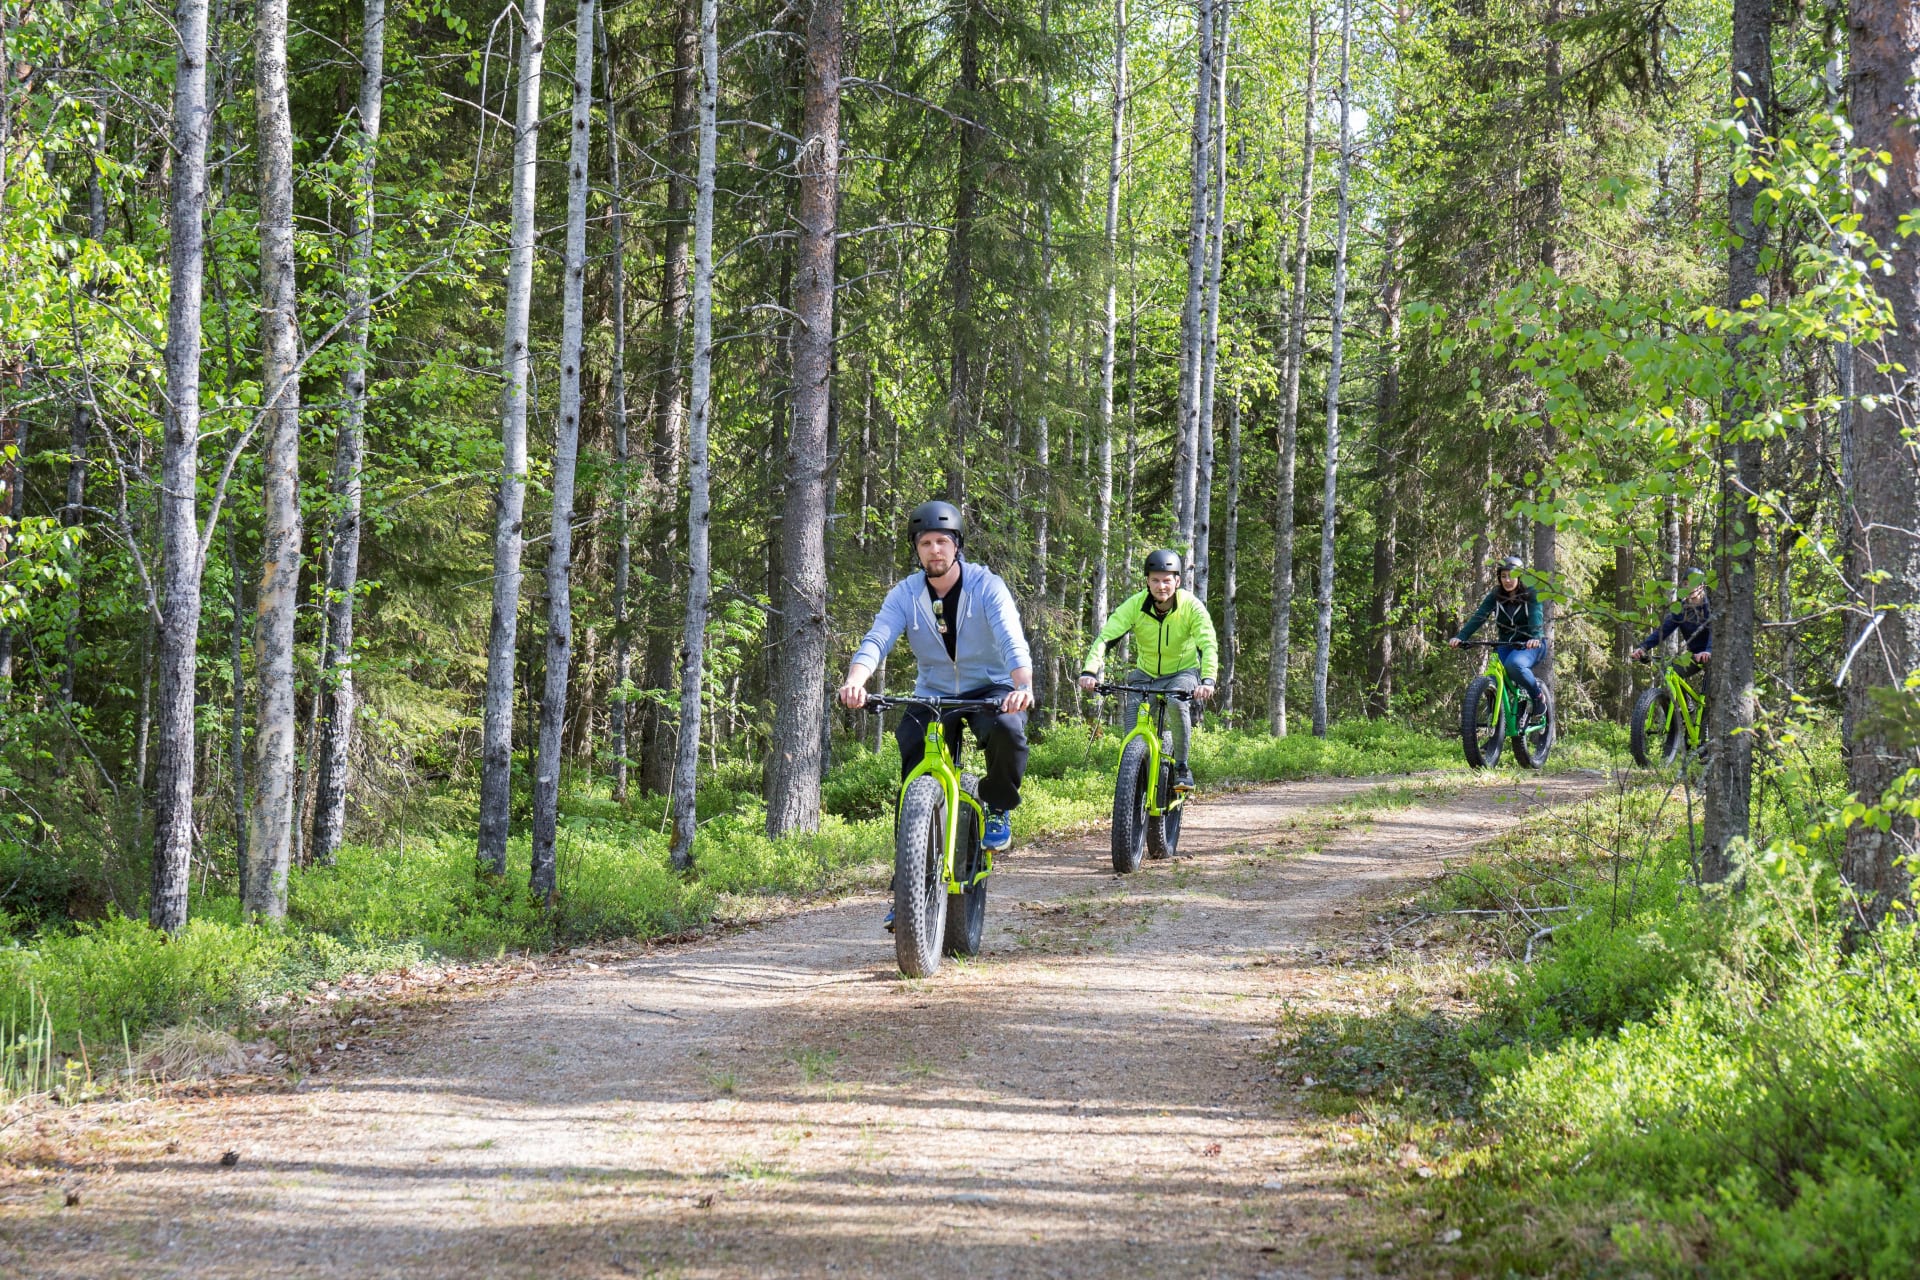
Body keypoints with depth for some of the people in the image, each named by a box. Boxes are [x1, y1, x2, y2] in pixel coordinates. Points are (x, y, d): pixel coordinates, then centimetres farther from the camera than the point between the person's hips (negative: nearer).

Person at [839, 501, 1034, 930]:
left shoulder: (986, 586, -13)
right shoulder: (906, 594, -6)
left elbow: (1013, 641, -27)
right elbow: (876, 640, -21)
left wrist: (1023, 687, -48)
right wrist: (854, 681, -43)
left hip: (990, 690, -3)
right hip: (934, 696, 3)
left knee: (1007, 730, -37)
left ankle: (998, 807, -6)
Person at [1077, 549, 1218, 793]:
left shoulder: (1191, 606, -22)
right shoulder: (1135, 605, -19)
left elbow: (1208, 645, -30)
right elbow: (1105, 638, -25)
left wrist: (1208, 680, -48)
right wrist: (1090, 671, -42)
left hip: (1183, 671, -2)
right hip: (1146, 674, 2)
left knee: (1177, 704, -32)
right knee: (1131, 718, -20)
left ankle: (1181, 768, -18)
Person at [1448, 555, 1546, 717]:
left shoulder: (1530, 595, -8)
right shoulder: (1495, 596, 0)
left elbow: (1536, 616, -25)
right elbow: (1478, 617, -13)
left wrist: (1535, 638, -47)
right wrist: (1460, 637, -30)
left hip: (1529, 645, -4)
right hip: (1505, 645, 4)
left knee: (1514, 663, -36)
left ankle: (1537, 696, -13)